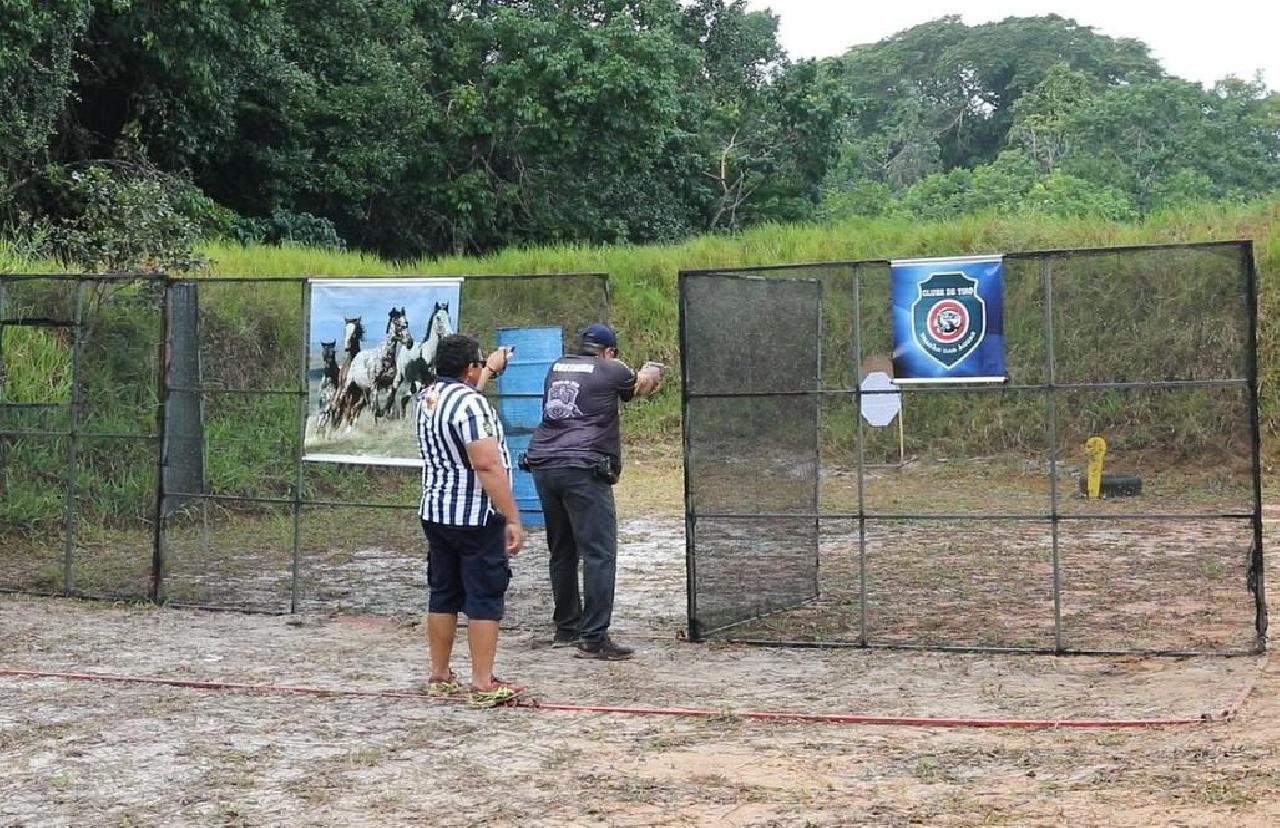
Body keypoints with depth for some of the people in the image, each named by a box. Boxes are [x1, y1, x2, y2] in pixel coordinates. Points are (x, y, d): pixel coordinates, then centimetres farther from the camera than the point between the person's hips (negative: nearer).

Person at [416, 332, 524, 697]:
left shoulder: (428, 396, 9)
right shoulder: (471, 404, -18)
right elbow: (488, 466, -24)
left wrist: (490, 369, 47)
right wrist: (513, 519, -21)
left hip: (435, 513, 9)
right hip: (475, 516, -8)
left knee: (443, 594, 13)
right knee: (485, 597, -2)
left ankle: (439, 675, 18)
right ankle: (483, 681, -1)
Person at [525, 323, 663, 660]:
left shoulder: (557, 367, 17)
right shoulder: (611, 371, 1)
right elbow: (638, 389, 19)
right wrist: (652, 372, 44)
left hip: (543, 465, 7)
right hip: (583, 470, -7)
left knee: (562, 552, 17)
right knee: (599, 552, -6)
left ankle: (566, 628, 25)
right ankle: (593, 638, -12)